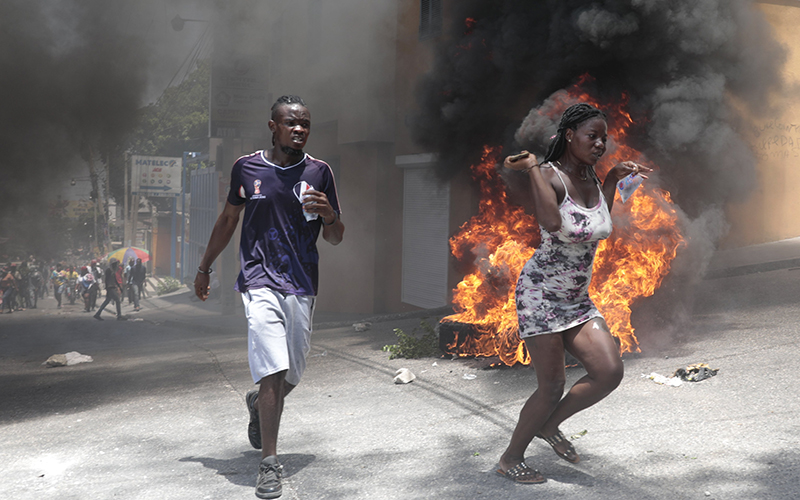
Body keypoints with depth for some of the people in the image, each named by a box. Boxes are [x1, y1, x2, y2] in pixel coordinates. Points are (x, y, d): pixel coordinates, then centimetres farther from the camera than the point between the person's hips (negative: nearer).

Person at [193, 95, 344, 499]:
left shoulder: (319, 173, 3)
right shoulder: (246, 168, 2)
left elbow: (335, 239, 7)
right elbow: (228, 219, 17)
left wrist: (329, 216, -16)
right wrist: (205, 267, 22)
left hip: (302, 286, 2)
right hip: (260, 281, -2)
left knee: (291, 375, 10)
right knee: (272, 369, -15)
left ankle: (258, 405, 44)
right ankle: (269, 464, -6)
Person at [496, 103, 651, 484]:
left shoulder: (589, 176, 7)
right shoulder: (549, 175, -15)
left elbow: (600, 223, 25)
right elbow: (552, 222, -36)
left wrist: (614, 178, 19)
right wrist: (532, 169, -29)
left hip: (577, 300, 7)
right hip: (541, 295, -7)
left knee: (610, 372, -6)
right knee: (552, 387, -3)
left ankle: (548, 425, 18)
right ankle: (510, 459, 19)